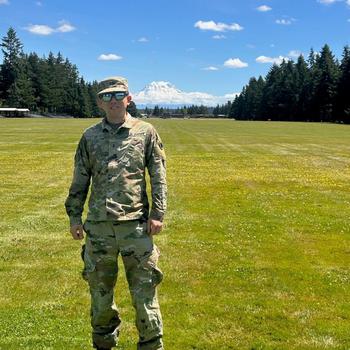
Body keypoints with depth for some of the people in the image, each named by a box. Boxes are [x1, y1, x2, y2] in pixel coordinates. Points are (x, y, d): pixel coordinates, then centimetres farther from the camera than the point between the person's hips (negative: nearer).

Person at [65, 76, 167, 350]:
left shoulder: (146, 132, 1)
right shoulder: (90, 137, 7)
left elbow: (159, 176, 0)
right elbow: (80, 181, 11)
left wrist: (158, 213, -6)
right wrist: (74, 216, 8)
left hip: (136, 223, -2)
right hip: (98, 224, 3)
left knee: (144, 287, 3)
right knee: (100, 287, 14)